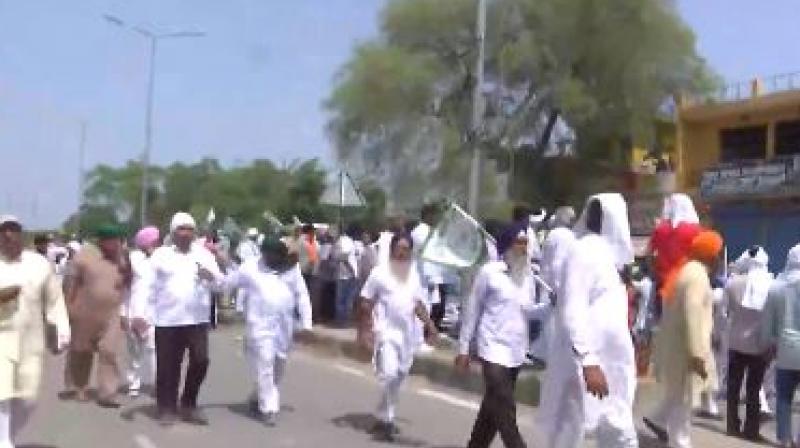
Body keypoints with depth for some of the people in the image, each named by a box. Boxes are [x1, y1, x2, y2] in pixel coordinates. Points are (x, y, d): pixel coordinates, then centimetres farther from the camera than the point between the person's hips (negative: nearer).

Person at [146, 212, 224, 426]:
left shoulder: (204, 254, 9)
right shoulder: (160, 255, 4)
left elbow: (219, 284, 5)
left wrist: (211, 276, -17)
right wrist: (141, 314, -7)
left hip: (197, 319, 1)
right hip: (167, 320, -1)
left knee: (200, 360, -6)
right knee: (168, 366, 2)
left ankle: (189, 404, 14)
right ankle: (167, 408, 17)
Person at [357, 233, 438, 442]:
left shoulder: (414, 275, 11)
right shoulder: (380, 273, -6)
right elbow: (366, 304, -6)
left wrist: (429, 323, 9)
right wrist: (364, 331, -12)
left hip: (408, 333, 6)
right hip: (386, 332, -6)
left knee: (399, 377, 11)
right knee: (390, 374, -18)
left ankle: (384, 418, 25)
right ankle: (386, 420, -6)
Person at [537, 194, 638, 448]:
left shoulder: (606, 252, 15)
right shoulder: (584, 251, -12)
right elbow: (572, 311, -20)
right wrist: (588, 362, -26)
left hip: (609, 366, 9)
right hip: (586, 364, -9)